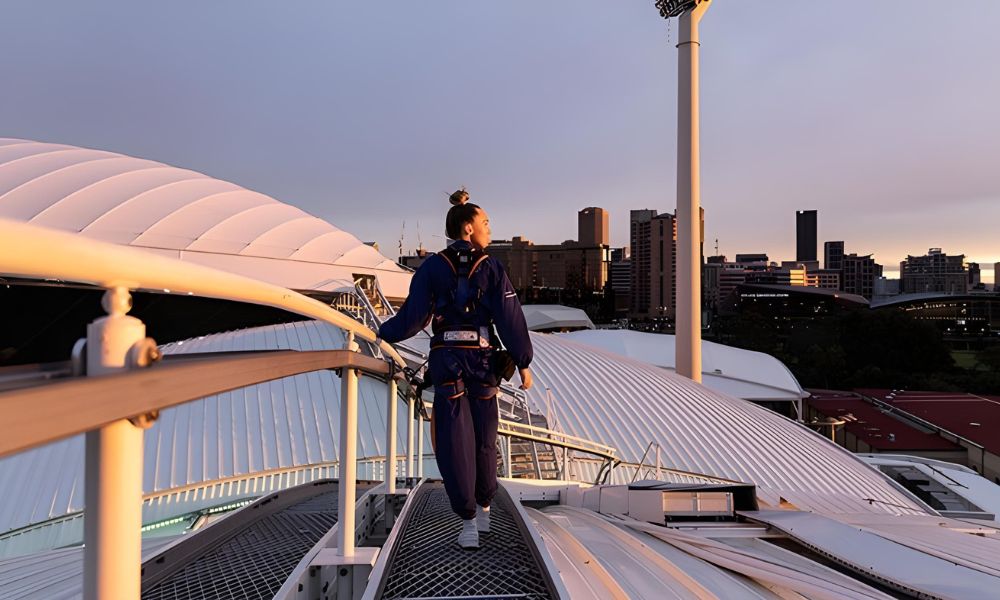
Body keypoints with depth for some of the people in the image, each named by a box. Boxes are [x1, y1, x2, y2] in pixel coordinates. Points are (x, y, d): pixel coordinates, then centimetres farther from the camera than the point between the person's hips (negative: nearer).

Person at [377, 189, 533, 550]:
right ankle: (483, 510, 31)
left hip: (446, 360, 0)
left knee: (455, 443, 3)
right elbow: (510, 317, -5)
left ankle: (468, 523, 0)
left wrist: (384, 333, 15)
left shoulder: (432, 267, 0)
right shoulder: (491, 268, -2)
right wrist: (523, 362, 2)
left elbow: (413, 317, -3)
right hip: (483, 361, 1)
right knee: (484, 438, 16)